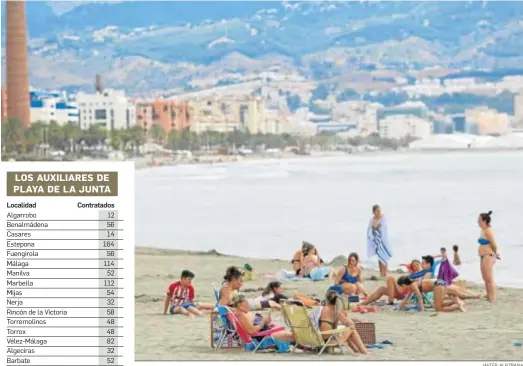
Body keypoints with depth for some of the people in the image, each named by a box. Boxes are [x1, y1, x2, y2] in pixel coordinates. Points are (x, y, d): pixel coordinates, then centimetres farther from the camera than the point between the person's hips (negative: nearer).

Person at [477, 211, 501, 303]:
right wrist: (495, 254, 15)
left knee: (489, 279, -8)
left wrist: (495, 254, -2)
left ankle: (492, 299, -6)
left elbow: (494, 245, -18)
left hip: (488, 257, -11)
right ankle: (488, 297, 30)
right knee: (485, 279, 19)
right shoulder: (483, 230, 12)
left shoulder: (488, 231, -18)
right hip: (484, 257, 11)